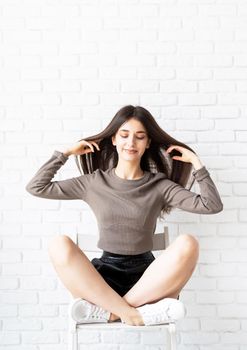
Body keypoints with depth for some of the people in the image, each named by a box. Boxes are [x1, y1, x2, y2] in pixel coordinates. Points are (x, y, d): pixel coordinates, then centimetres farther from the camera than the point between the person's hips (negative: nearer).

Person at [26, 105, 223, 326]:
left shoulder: (159, 186, 7)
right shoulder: (94, 182, 9)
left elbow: (212, 205, 0)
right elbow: (36, 187, 10)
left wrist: (196, 162, -1)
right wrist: (66, 153, 8)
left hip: (146, 274, 0)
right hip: (105, 274, 0)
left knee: (187, 244, -30)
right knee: (59, 245, -28)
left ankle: (108, 310, -26)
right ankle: (130, 312, -27)